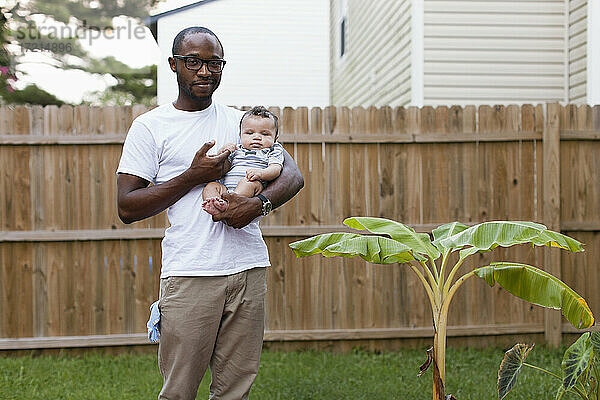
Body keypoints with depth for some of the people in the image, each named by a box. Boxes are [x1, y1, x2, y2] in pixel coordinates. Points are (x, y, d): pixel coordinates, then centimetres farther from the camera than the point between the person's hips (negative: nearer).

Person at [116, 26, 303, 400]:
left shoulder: (241, 121, 15)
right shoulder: (150, 126, 4)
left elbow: (293, 175, 9)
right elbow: (127, 207, -2)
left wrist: (259, 203, -11)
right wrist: (193, 176, -9)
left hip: (249, 270, 3)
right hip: (189, 274, -3)